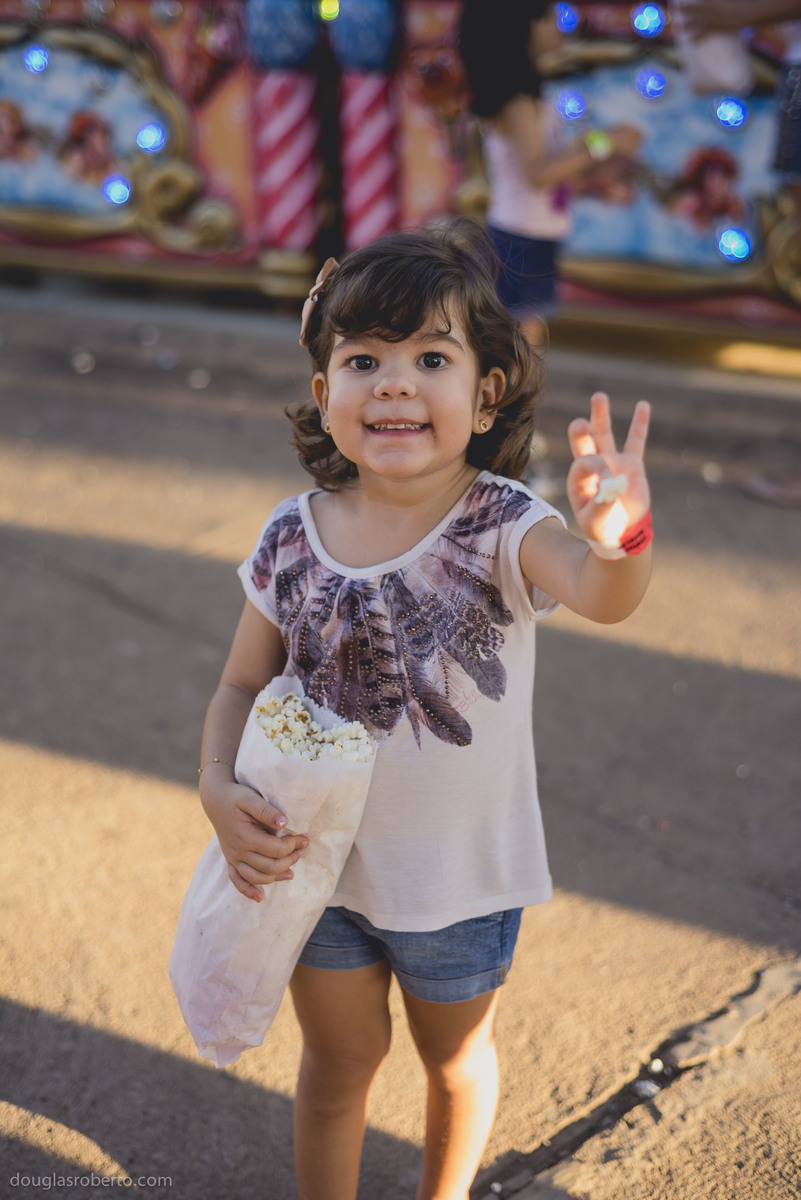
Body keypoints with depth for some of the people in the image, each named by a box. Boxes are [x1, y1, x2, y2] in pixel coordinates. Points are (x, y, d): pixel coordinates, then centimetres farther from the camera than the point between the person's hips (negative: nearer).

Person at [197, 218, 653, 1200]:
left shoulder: (502, 528, -23)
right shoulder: (292, 541, -13)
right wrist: (219, 790, -20)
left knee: (456, 1055, 25)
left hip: (461, 876, -1)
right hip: (319, 864, 1)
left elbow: (600, 594, -43)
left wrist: (621, 538, -67)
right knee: (338, 1063, 21)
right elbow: (242, 686, -2)